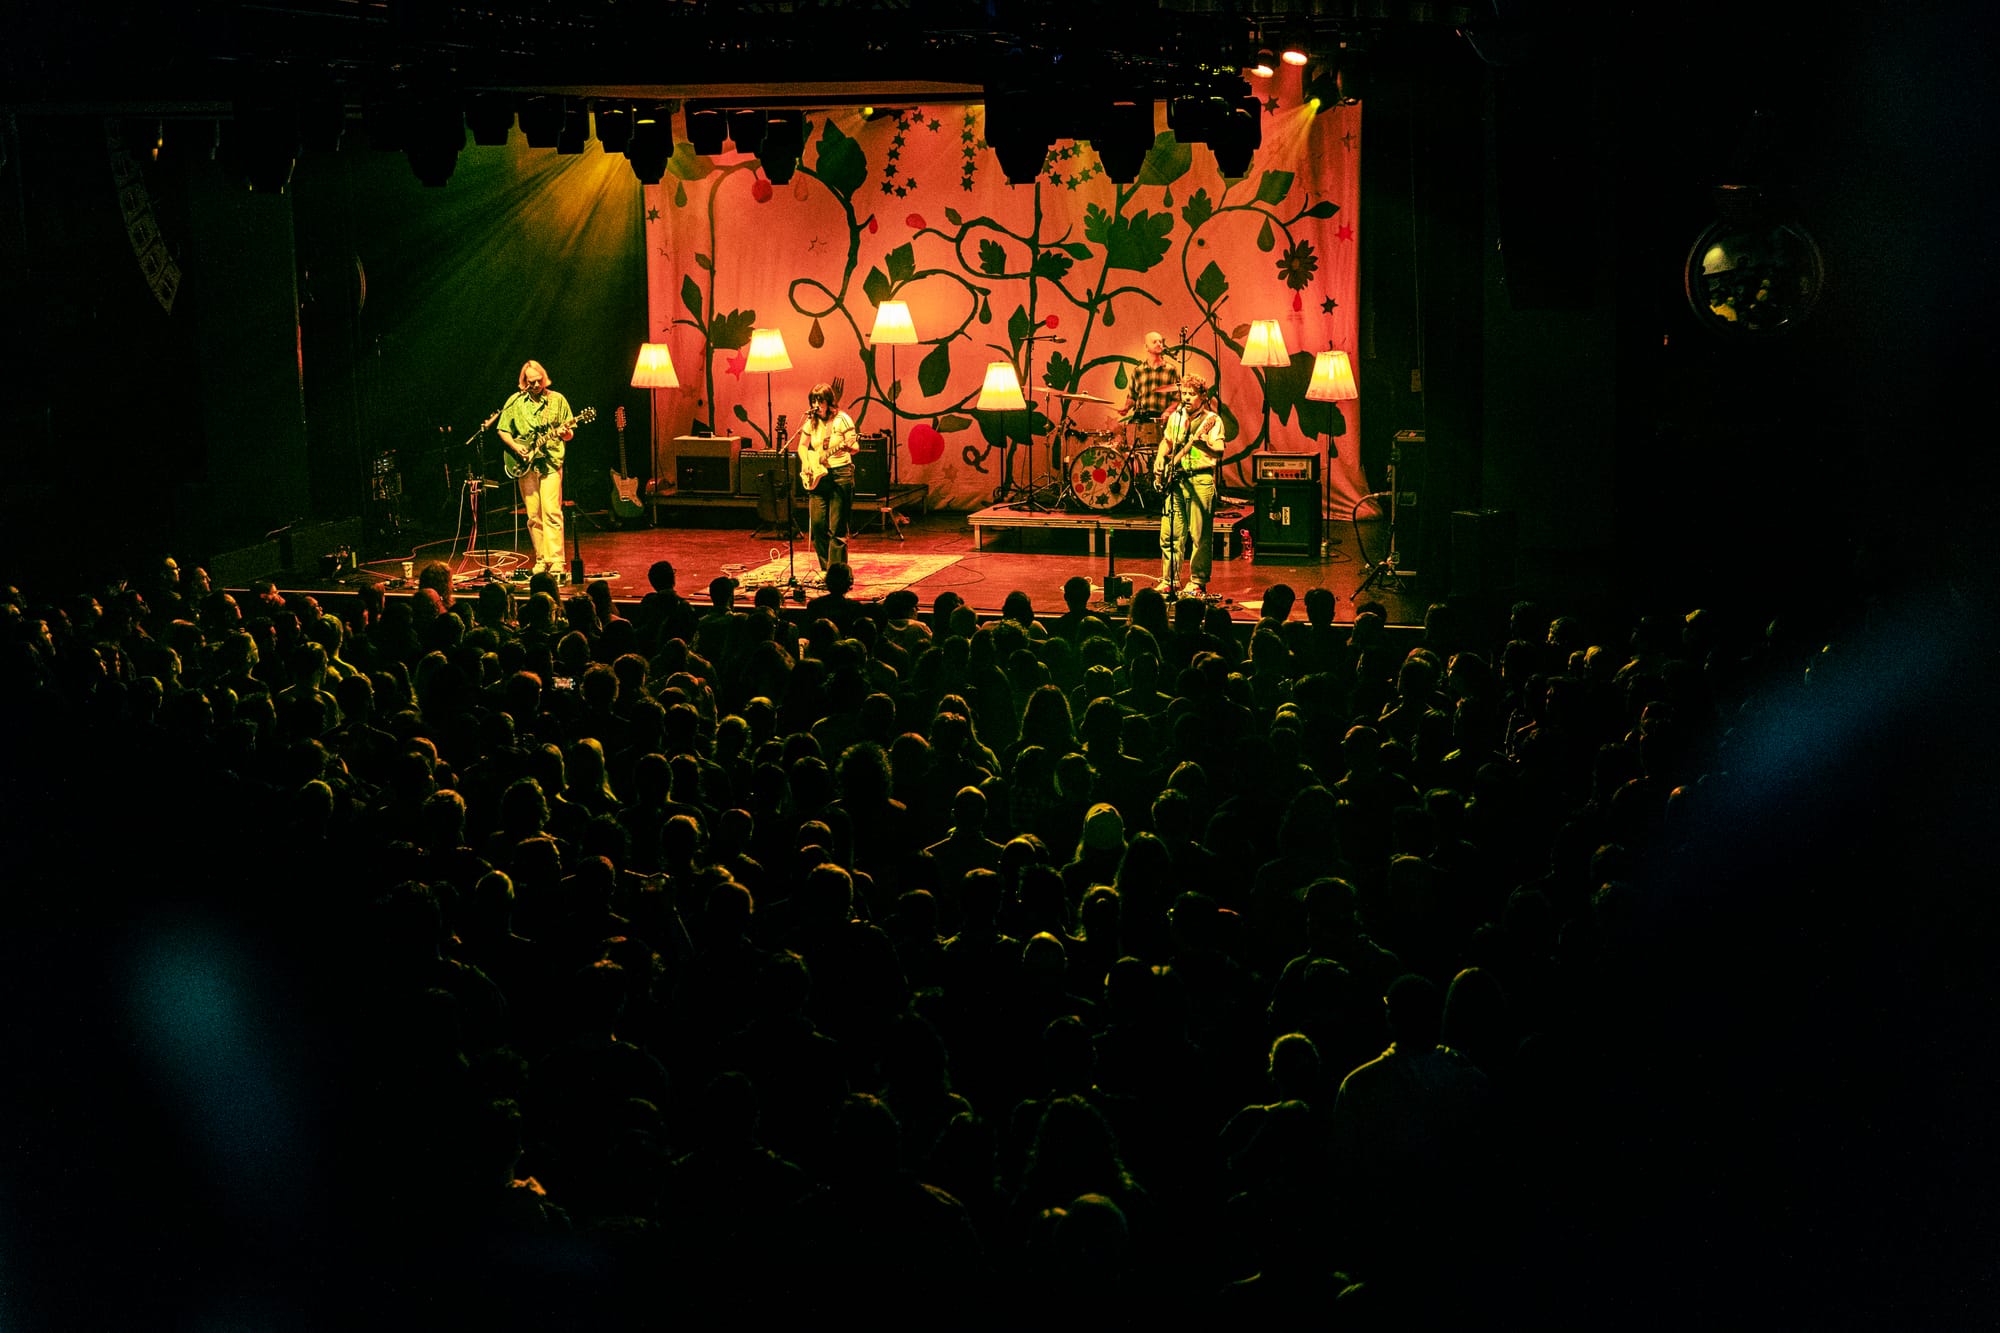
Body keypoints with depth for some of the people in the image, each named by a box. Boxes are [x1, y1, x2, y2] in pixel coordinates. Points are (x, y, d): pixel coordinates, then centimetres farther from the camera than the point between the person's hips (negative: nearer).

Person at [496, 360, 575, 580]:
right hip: (525, 465, 2)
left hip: (551, 463, -2)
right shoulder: (515, 402, 8)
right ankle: (542, 560, 12)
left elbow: (569, 434, 8)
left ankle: (555, 562, -15)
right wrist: (516, 447, -5)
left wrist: (565, 433, -15)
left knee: (551, 511, -13)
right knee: (533, 516, 4)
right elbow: (502, 431, 11)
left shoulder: (557, 400, 5)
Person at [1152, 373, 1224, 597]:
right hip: (1175, 478, 5)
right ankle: (1168, 580, 14)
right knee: (1170, 533, 5)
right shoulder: (1175, 416, 12)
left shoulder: (1212, 420, -4)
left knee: (1199, 535, -3)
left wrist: (1200, 442, -32)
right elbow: (1166, 442, 28)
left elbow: (1218, 454, -15)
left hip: (1200, 480, -5)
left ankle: (1197, 582, 6)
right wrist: (1159, 459, 10)